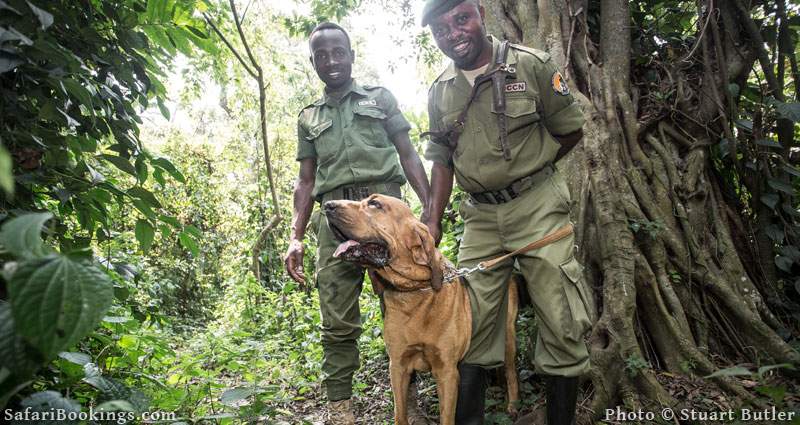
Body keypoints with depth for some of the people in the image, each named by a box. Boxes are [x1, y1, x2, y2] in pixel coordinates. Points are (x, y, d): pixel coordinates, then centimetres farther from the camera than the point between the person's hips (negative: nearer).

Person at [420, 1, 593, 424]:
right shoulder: (440, 92, 7)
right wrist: (434, 222, 4)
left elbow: (569, 131, 2)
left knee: (561, 324, -2)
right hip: (480, 217, 4)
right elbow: (441, 161, 12)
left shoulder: (532, 65, -5)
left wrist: (525, 168, 4)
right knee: (469, 325, 4)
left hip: (537, 205, -3)